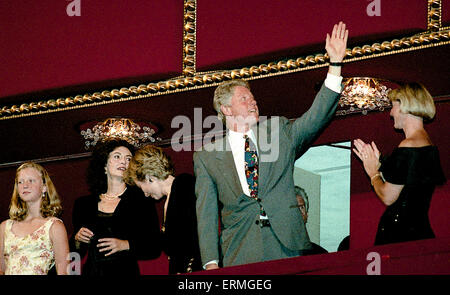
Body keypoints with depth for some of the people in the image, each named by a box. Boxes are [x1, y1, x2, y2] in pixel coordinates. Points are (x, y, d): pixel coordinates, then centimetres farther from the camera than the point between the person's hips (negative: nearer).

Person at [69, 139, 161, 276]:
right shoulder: (84, 204, 11)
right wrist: (77, 239, -3)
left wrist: (125, 245, -14)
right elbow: (76, 253, 16)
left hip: (125, 271, -3)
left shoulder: (141, 201, 2)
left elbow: (154, 249, -2)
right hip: (92, 271, 3)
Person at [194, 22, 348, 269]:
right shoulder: (207, 157, 8)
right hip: (240, 255, -1)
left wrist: (335, 63, -6)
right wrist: (211, 263, -6)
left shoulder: (280, 134, 14)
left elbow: (317, 116, 3)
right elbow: (206, 212, 5)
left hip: (288, 248, 1)